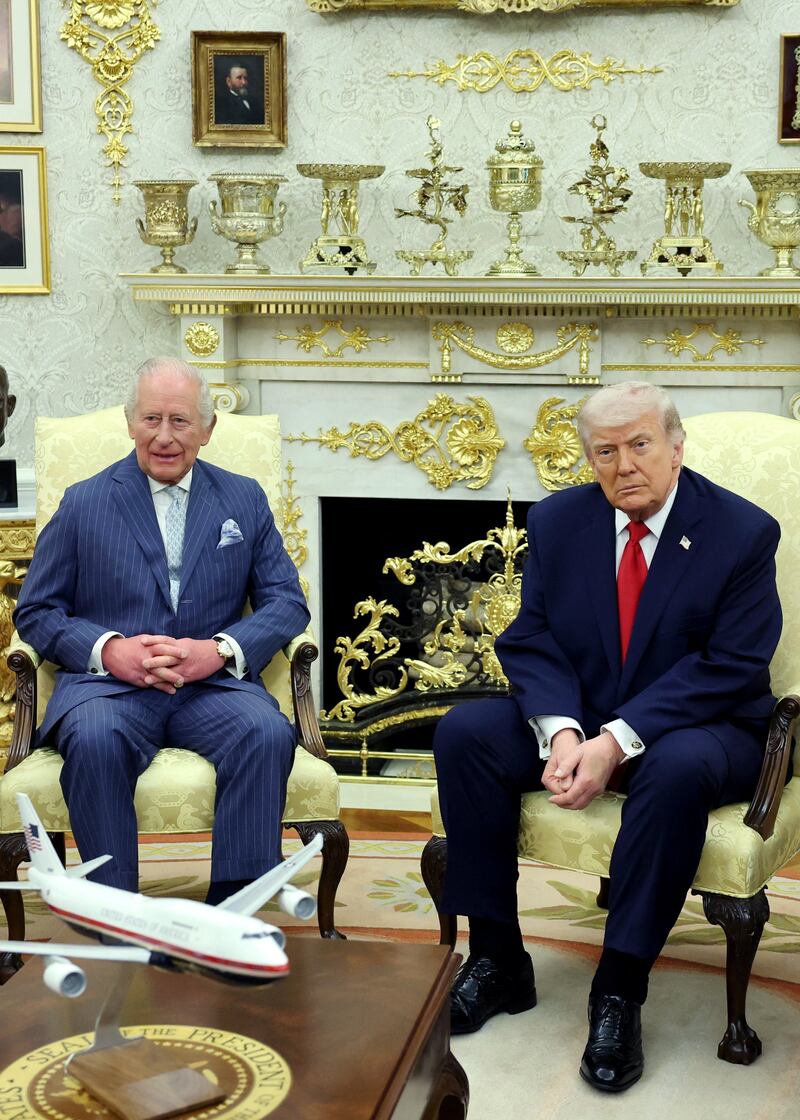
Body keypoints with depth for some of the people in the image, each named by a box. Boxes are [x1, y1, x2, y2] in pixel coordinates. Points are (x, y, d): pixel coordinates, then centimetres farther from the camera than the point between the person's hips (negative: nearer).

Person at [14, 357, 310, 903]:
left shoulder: (245, 500, 15)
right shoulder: (84, 502, 11)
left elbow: (287, 602, 9)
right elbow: (36, 611, 9)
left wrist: (220, 650, -11)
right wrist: (108, 649, -12)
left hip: (214, 684, 1)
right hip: (108, 685, -1)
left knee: (269, 733, -31)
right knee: (94, 740, -35)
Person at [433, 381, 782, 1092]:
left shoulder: (743, 532, -9)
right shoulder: (556, 522, 3)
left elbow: (730, 666, -17)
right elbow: (530, 641, 0)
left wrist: (616, 742, -26)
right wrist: (559, 731, -21)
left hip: (697, 728, -4)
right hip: (574, 719, 4)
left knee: (681, 766, -38)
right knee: (463, 733, -19)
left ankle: (620, 991, -24)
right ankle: (497, 960, -9)